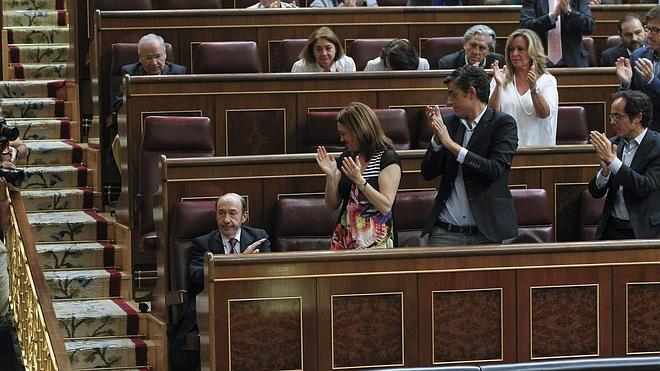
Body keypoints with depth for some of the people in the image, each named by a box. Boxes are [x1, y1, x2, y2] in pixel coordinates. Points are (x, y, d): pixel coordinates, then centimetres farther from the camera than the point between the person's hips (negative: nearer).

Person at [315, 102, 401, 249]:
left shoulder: (387, 158, -6)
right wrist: (330, 176, -4)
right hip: (344, 236, 5)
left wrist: (360, 180, -22)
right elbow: (332, 205, 12)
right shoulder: (346, 157, 11)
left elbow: (385, 207, -15)